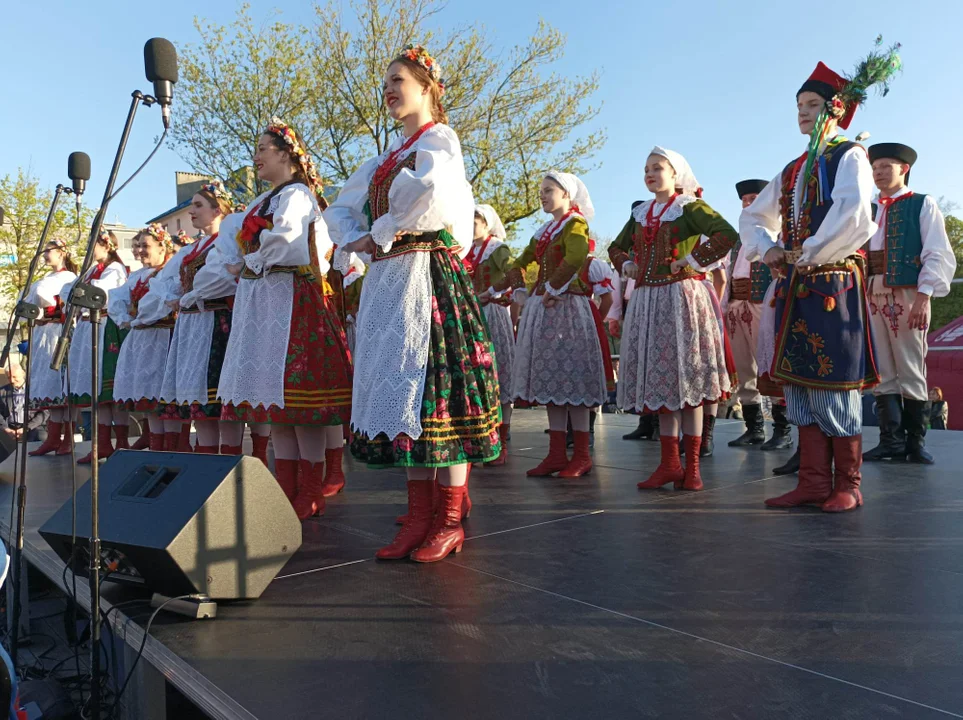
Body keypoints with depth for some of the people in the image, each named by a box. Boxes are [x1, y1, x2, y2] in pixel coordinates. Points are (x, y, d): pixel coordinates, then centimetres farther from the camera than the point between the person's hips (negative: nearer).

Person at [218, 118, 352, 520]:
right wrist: (245, 266, 5)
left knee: (294, 391, -9)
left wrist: (248, 265, -8)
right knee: (275, 395, 8)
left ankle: (310, 494, -2)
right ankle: (287, 488, 14)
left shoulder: (295, 194, -6)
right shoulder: (265, 201, 24)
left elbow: (283, 241, -21)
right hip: (262, 301, 10)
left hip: (289, 299, -10)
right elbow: (243, 242, 25)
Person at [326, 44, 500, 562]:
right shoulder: (389, 157, 23)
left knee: (433, 385, -11)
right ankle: (420, 515, 12)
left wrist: (383, 232, -11)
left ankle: (450, 521, -2)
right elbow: (340, 208, 26)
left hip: (427, 277, -9)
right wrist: (358, 241, 3)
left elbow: (431, 191, -25)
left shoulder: (439, 140, -1)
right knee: (398, 391, 5)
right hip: (386, 281, 9)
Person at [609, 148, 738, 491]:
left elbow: (728, 235, -16)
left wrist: (693, 260, -13)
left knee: (686, 378, -4)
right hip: (647, 301, 6)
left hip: (682, 298, -6)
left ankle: (692, 466, 3)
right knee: (657, 377, 4)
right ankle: (669, 463, 10)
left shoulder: (690, 207, -1)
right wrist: (626, 266, 13)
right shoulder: (640, 214, 17)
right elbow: (616, 248, 31)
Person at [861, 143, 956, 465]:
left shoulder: (923, 205, 6)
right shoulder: (868, 209, 18)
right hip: (872, 297, 4)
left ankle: (915, 442, 7)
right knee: (882, 373, 3)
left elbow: (938, 255, -3)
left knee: (911, 372, -1)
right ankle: (892, 441, 7)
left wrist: (924, 296, -14)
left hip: (908, 296, -4)